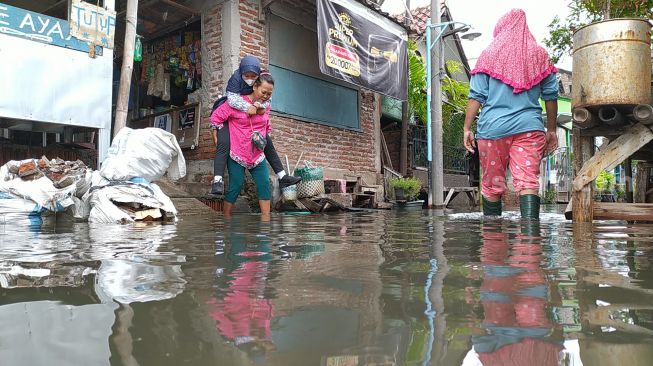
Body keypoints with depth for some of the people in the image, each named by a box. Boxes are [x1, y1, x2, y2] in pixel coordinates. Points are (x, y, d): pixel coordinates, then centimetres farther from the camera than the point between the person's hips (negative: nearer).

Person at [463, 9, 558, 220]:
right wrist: (551, 130, 17)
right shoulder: (539, 54, 12)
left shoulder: (489, 55, 7)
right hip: (529, 127, 1)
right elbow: (550, 96, 12)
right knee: (528, 180, -6)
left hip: (493, 127, -1)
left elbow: (476, 96, -1)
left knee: (492, 183, 9)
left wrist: (467, 128, 1)